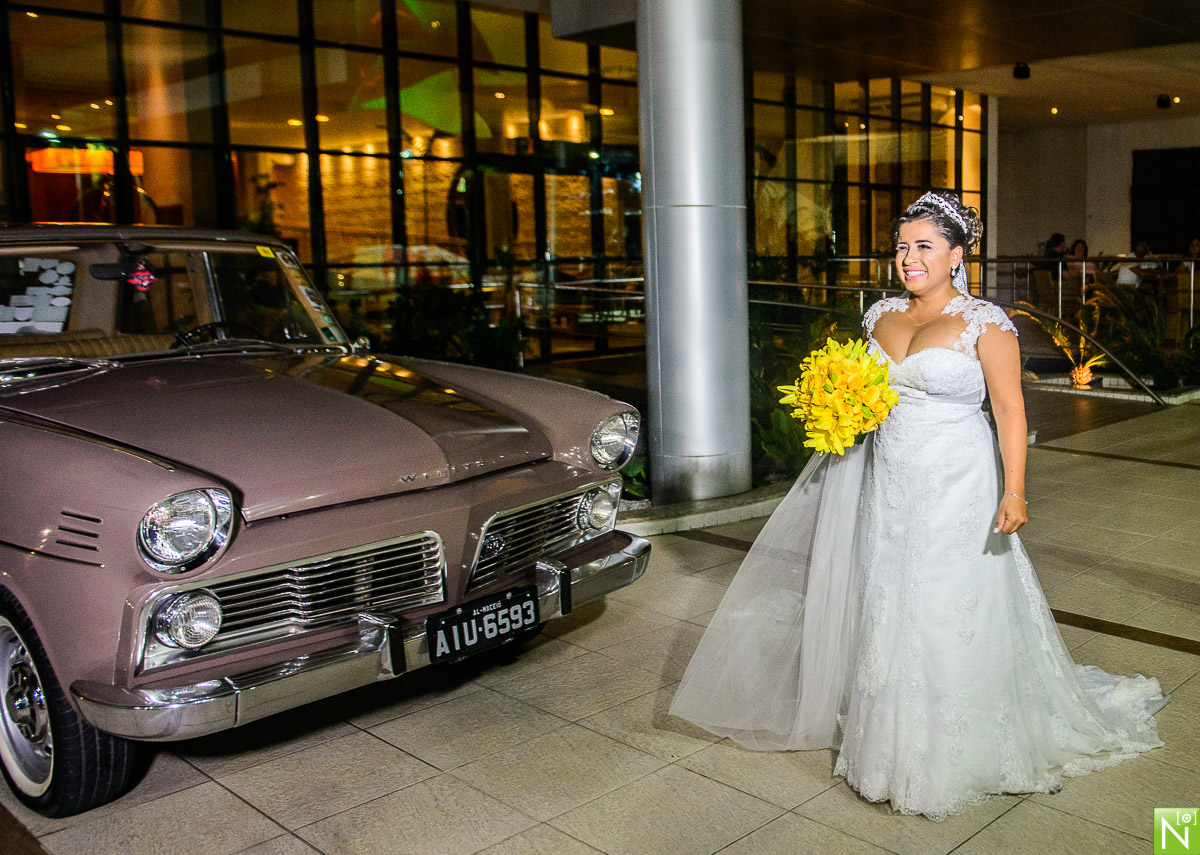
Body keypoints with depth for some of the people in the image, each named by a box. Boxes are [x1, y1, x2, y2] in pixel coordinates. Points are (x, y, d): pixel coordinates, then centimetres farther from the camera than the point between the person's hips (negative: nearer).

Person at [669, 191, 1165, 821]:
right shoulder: (881, 315, 8)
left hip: (954, 488, -6)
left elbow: (1010, 409, -10)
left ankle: (947, 752, 20)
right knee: (882, 602, 12)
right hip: (884, 481, 6)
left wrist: (1014, 490, -17)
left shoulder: (984, 323, -9)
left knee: (950, 610, 2)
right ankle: (890, 733, 29)